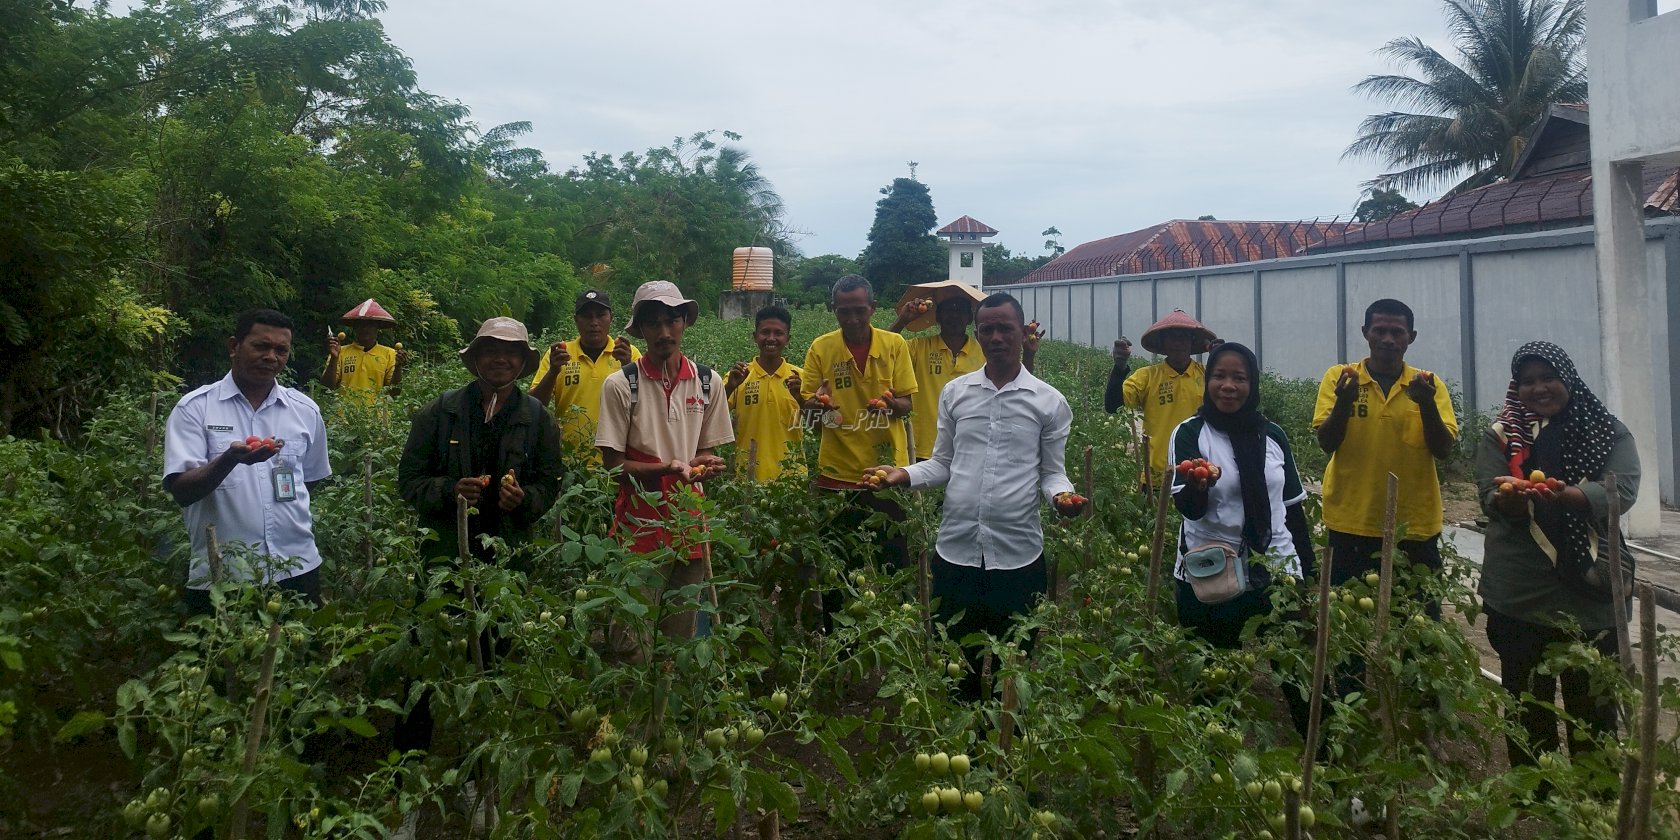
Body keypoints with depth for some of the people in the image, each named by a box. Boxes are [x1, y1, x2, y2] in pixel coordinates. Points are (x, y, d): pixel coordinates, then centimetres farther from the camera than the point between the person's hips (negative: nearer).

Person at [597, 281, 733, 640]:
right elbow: (613, 463, -6)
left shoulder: (707, 381, 3)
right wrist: (667, 469, -21)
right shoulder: (620, 384, -8)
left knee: (684, 630, 14)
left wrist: (703, 464, -12)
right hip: (640, 525, -3)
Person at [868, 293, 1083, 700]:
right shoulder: (954, 392, 7)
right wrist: (905, 475, -6)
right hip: (955, 548, 2)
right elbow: (942, 464, 11)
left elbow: (1051, 472, 5)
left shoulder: (1050, 402, 1)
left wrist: (1062, 495, -16)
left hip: (1019, 553, -2)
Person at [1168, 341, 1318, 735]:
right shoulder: (1190, 433, -3)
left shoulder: (1273, 435, 8)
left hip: (1277, 574, 3)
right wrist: (1197, 486, -35)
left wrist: (1310, 570, 14)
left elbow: (1293, 507, 16)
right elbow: (1189, 509, -13)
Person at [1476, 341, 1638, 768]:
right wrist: (1511, 498, -28)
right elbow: (1491, 497, -3)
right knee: (1528, 706, 8)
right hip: (1520, 594, 0)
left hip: (1590, 590, 0)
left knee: (1594, 707, 7)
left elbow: (1622, 490, -10)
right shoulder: (1499, 436, 8)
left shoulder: (1607, 432, 5)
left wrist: (1563, 496, -29)